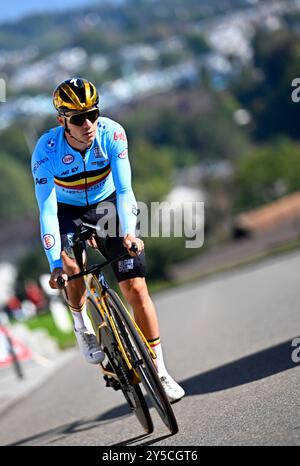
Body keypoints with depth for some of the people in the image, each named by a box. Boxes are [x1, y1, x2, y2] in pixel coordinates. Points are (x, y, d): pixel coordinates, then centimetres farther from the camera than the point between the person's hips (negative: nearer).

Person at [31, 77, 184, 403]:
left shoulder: (112, 133, -27)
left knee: (136, 288, -9)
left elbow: (123, 189, -31)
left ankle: (160, 372, 2)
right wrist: (55, 263, -44)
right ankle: (81, 326, 2)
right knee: (72, 269, -31)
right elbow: (46, 210, -34)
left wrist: (128, 232, -48)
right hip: (67, 211, -1)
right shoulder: (46, 149, -29)